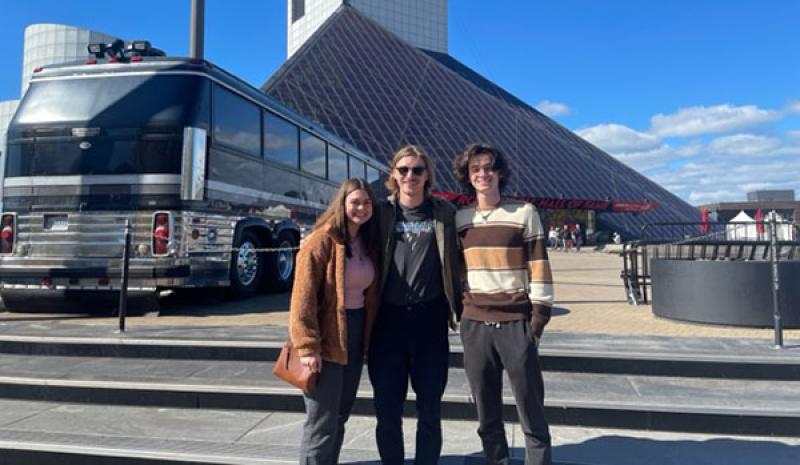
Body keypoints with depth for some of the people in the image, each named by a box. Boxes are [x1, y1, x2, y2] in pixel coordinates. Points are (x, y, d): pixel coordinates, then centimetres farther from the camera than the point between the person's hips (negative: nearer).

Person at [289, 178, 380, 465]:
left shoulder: (368, 243, 9)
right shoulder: (321, 242, -14)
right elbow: (303, 299, -18)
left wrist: (369, 336, 8)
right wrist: (308, 346, -21)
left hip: (356, 336, 7)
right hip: (326, 342, -7)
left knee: (340, 417, 18)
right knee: (322, 422, -1)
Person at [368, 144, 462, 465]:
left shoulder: (444, 213, 4)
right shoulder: (382, 213, 3)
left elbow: (454, 263, 5)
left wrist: (459, 309, 1)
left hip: (429, 318, 0)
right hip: (389, 318, 1)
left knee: (429, 408, 11)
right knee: (387, 408, 9)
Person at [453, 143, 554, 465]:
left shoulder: (524, 212, 0)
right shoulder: (460, 219, 9)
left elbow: (539, 265, -2)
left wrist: (540, 314, -7)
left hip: (516, 322, -3)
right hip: (474, 324, 3)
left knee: (530, 408, 3)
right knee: (486, 410, 12)